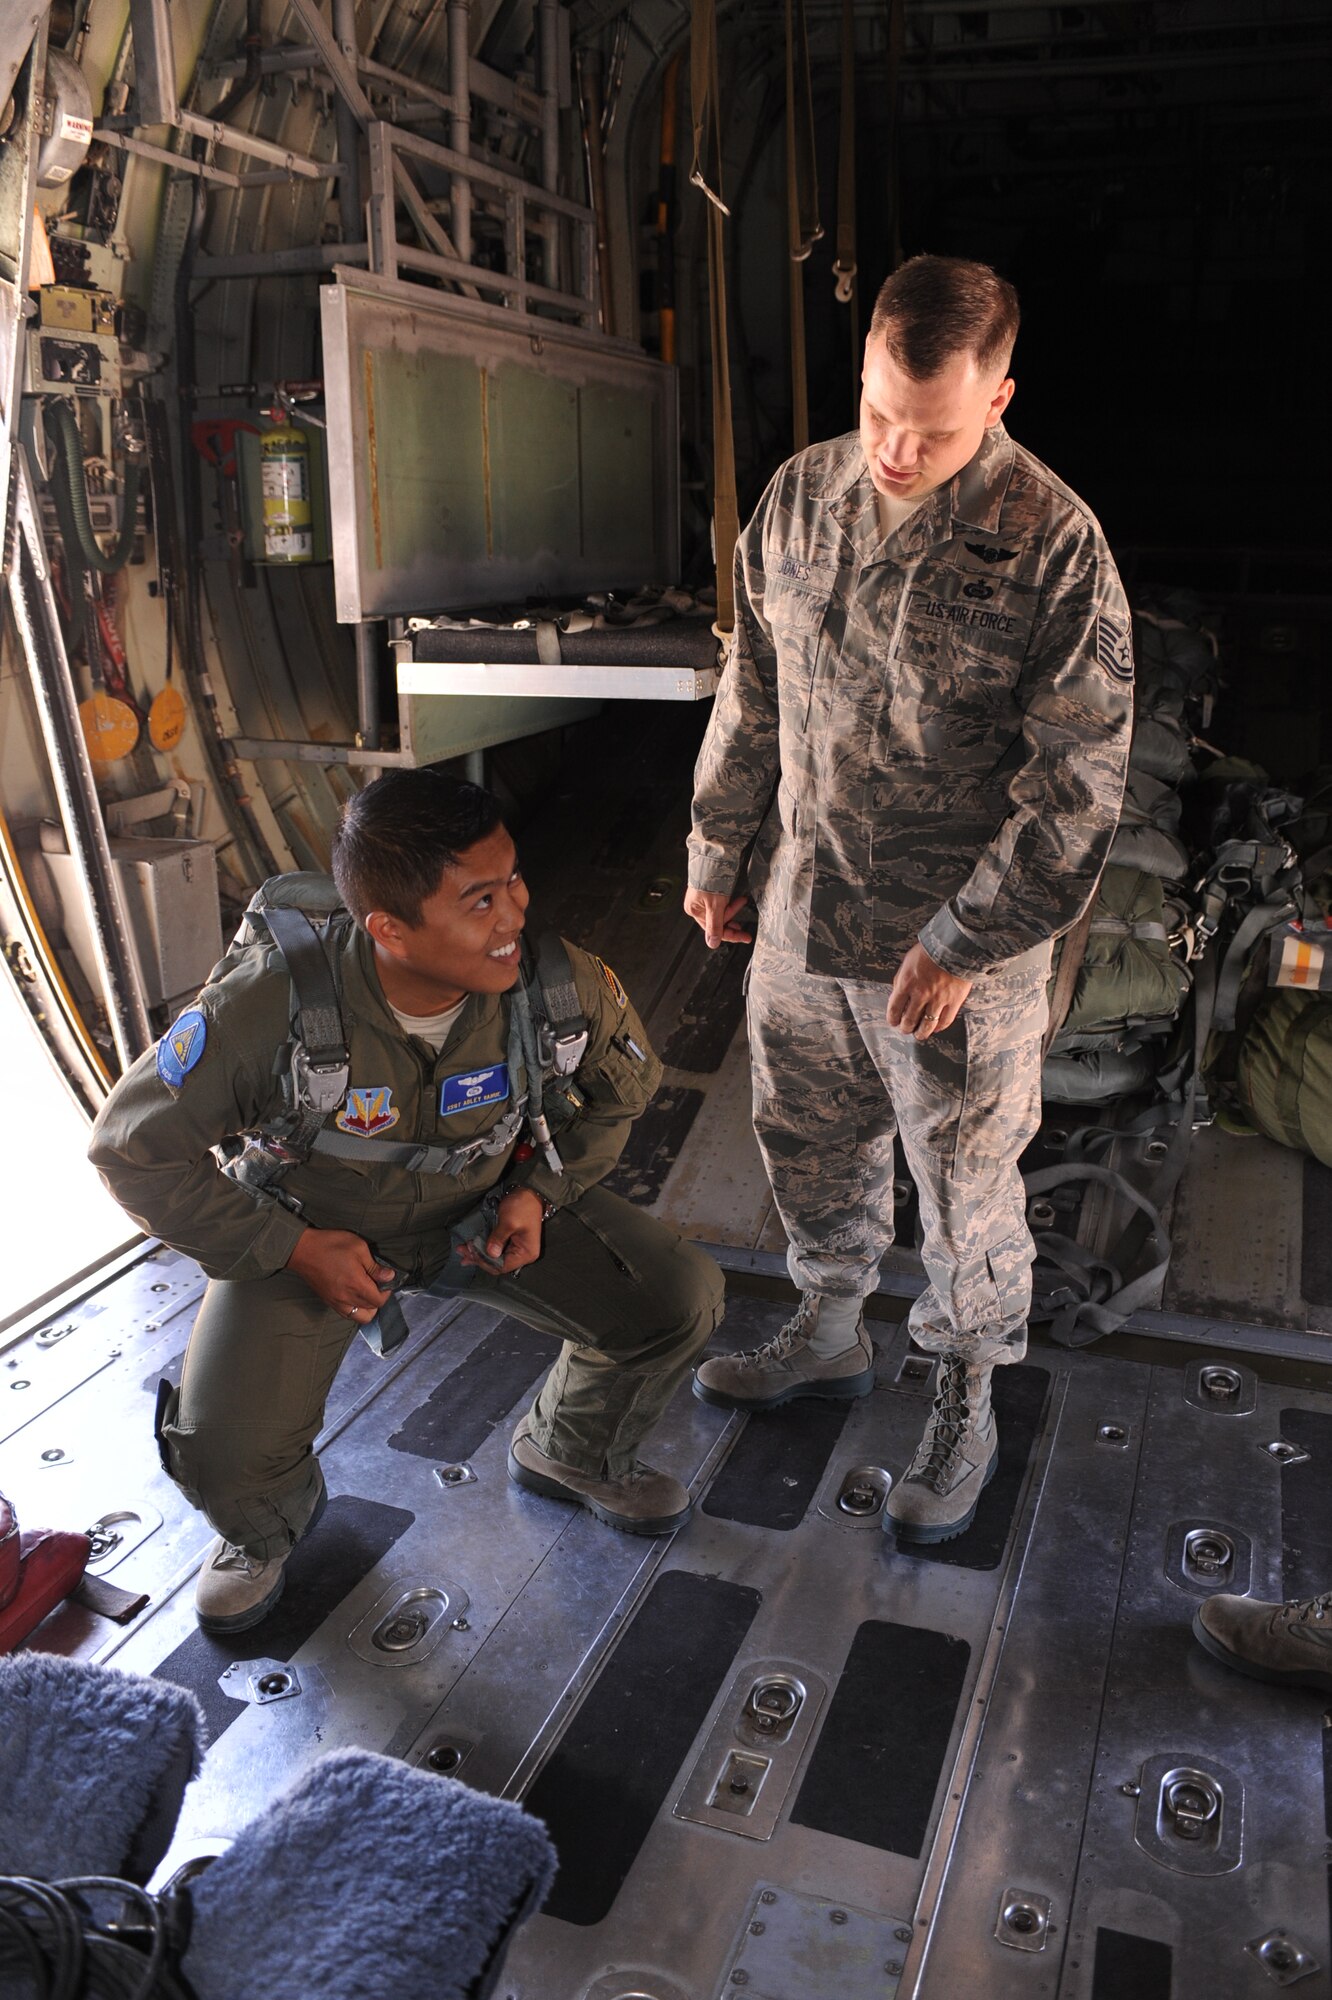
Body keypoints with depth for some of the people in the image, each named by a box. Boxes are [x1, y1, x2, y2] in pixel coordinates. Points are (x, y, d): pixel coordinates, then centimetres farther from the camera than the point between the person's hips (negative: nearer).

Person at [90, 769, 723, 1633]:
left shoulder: (564, 988, -25)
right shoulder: (271, 1004, -33)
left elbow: (621, 1089, 1)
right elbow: (135, 1147, -19)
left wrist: (540, 1189, -12)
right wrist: (293, 1247, -19)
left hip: (486, 1206, 3)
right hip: (308, 1226, -2)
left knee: (681, 1300, -10)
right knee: (225, 1456, -20)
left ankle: (570, 1455, 22)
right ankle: (270, 1525, 23)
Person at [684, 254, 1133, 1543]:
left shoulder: (1053, 544, -15)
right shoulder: (800, 497, 1)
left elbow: (1075, 779, -15)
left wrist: (963, 941, -17)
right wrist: (717, 850, 13)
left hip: (959, 947, -5)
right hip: (799, 918, 5)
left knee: (964, 1183, 9)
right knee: (808, 1145, 20)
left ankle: (966, 1406, 33)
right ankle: (829, 1336, 45)